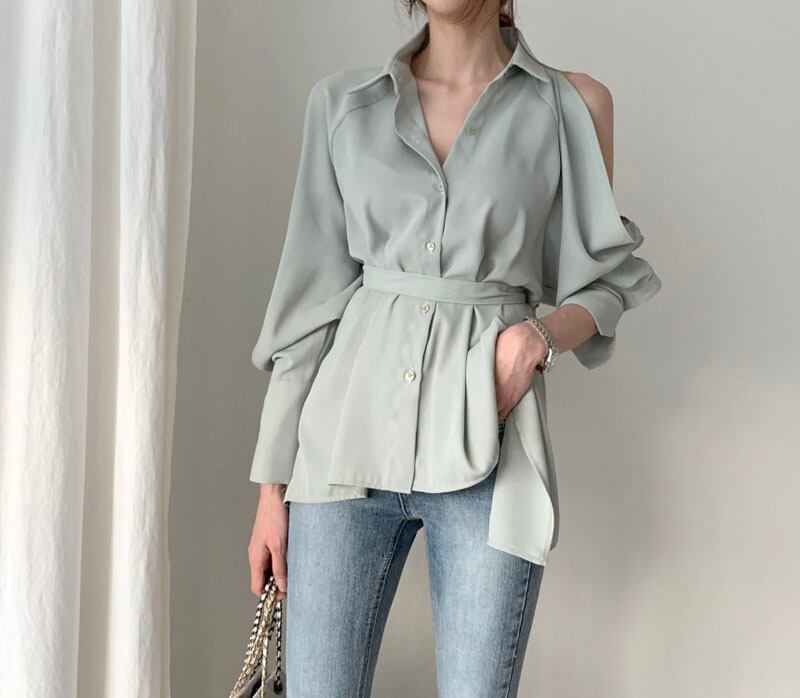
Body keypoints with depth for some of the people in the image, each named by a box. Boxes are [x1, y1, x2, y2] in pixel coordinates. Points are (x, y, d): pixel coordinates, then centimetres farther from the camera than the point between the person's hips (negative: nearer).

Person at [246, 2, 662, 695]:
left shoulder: (575, 105, 4)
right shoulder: (342, 101, 8)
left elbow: (602, 286, 12)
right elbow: (310, 295, 7)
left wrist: (543, 334, -11)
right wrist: (272, 483, 5)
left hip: (486, 450, -1)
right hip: (350, 433, 1)